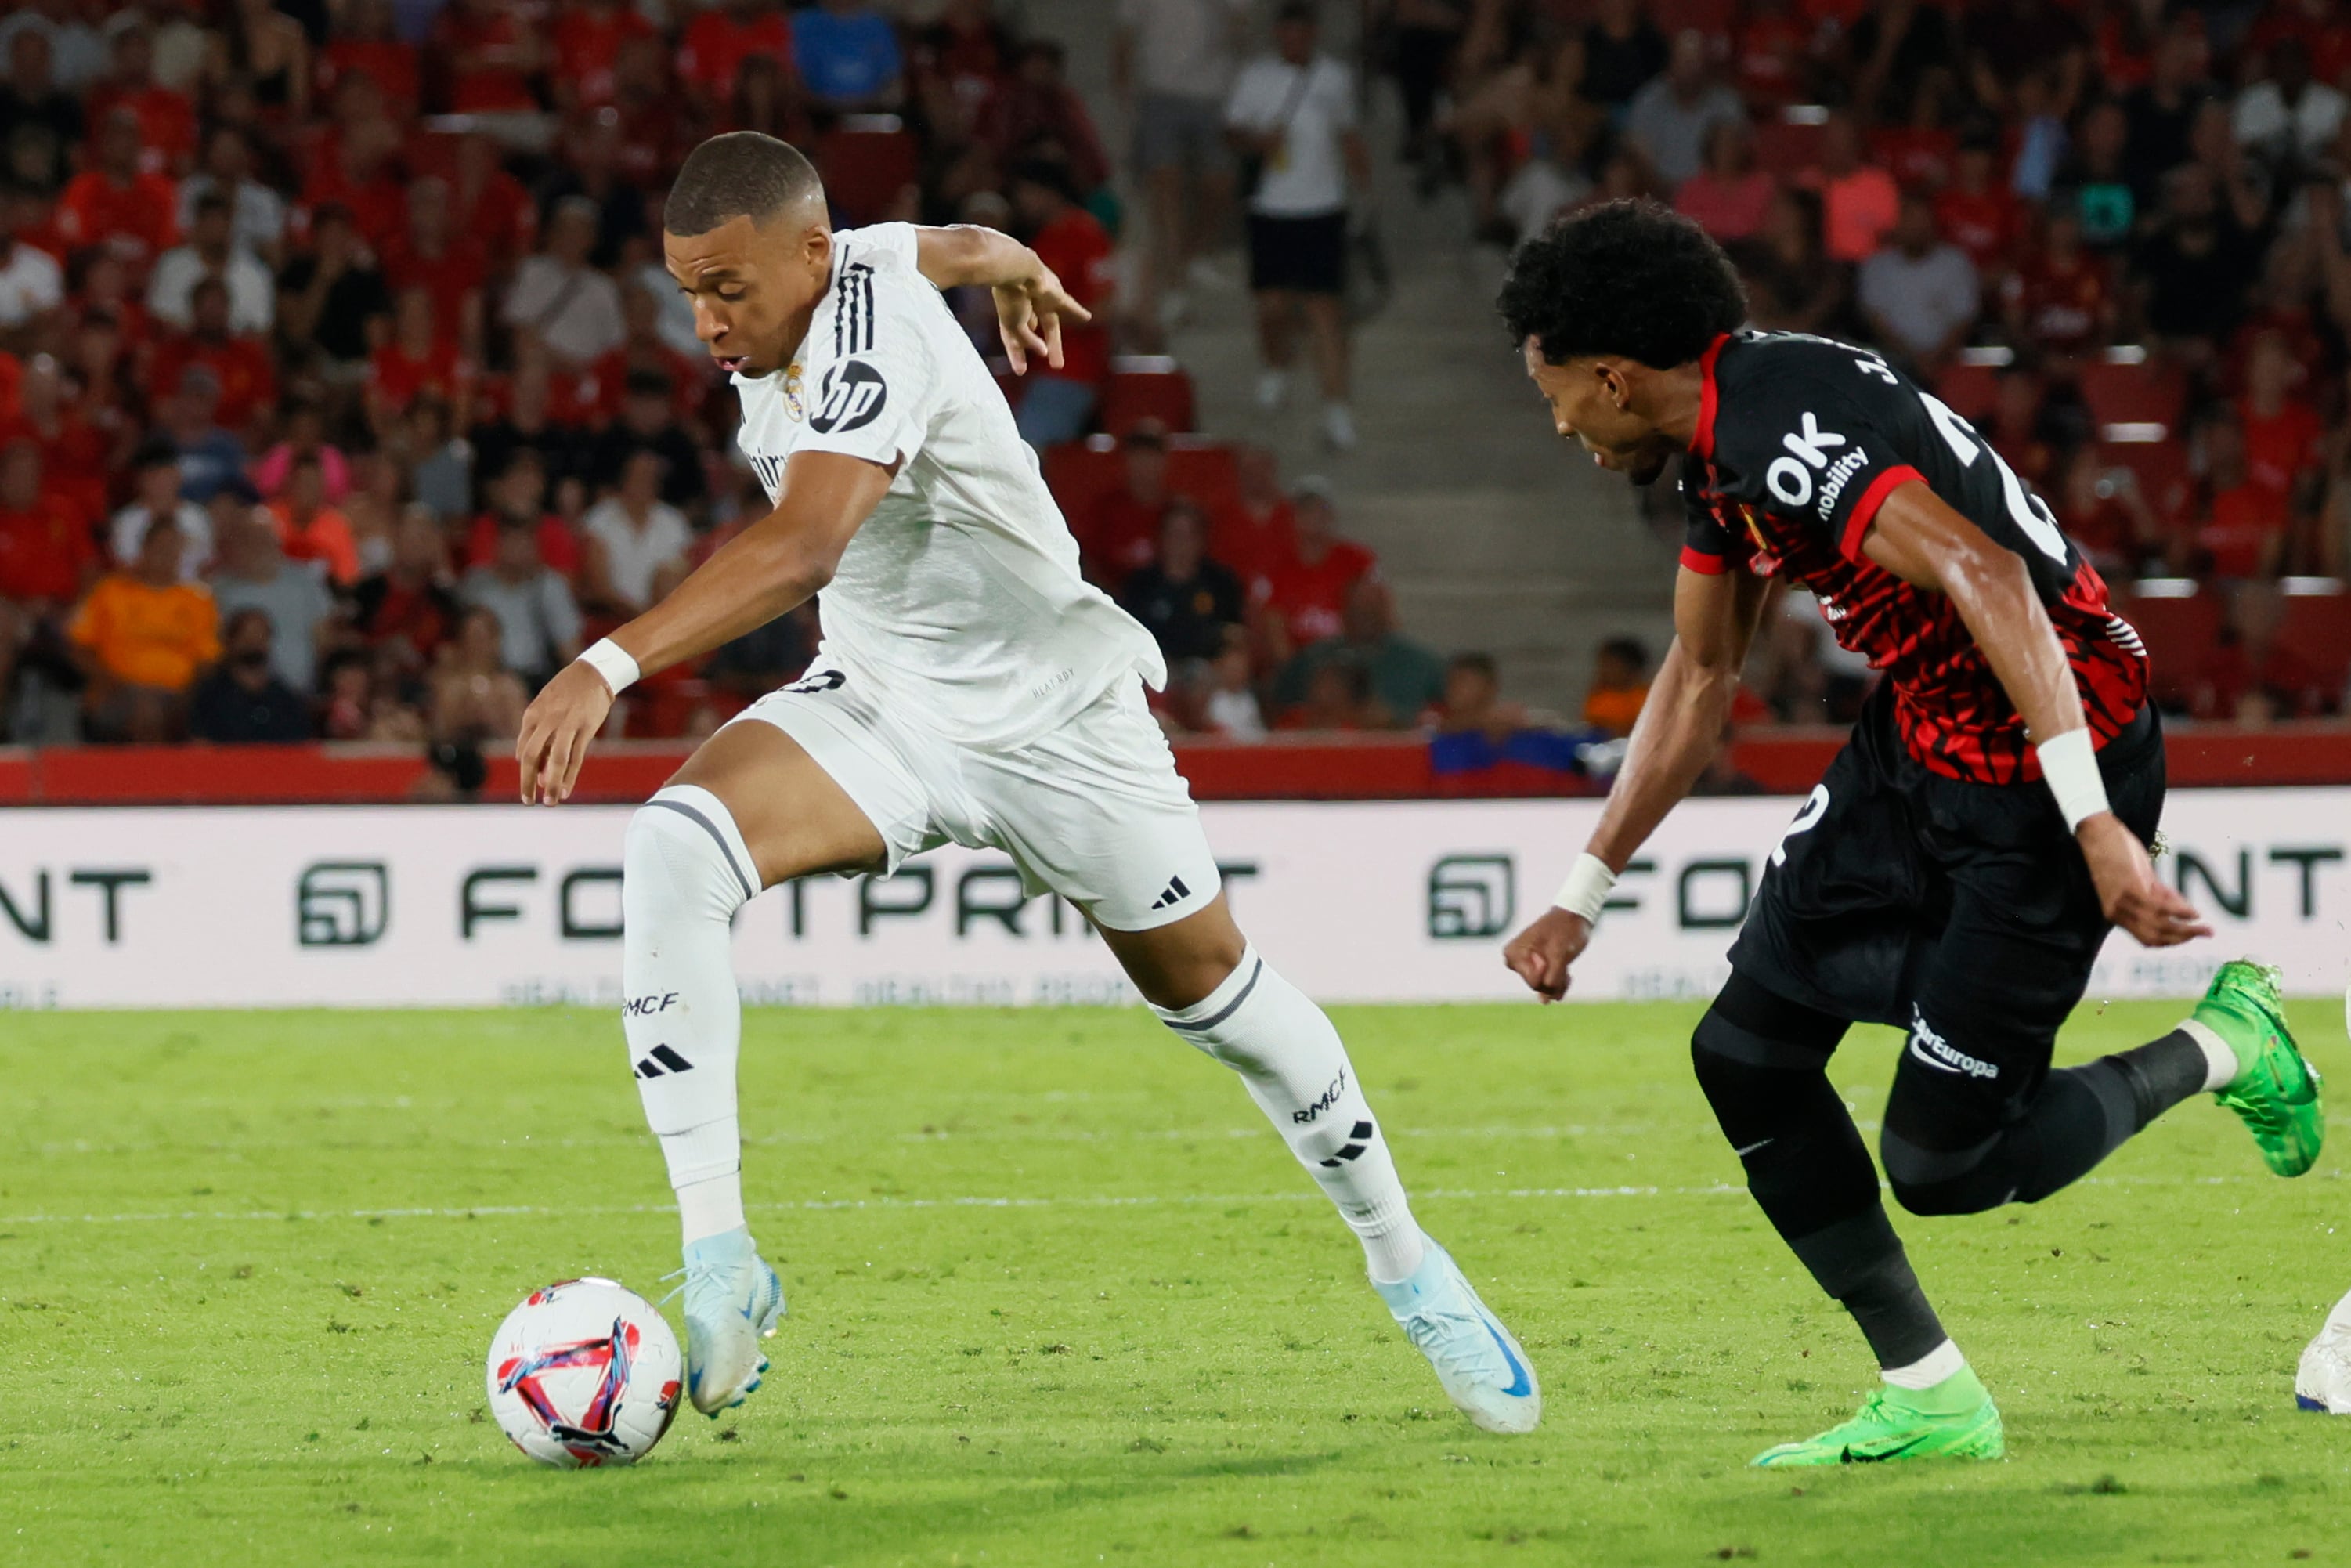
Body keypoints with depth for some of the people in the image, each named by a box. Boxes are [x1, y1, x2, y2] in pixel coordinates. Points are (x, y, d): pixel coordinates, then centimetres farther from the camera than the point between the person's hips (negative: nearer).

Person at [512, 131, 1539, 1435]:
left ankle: (1404, 1262, 35)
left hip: (1053, 713, -6)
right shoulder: (835, 264, -9)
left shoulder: (870, 340, -32)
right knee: (674, 849, -23)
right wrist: (1017, 271, 39)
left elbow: (800, 550, -48)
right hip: (878, 702, 6)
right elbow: (946, 245, 15)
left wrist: (609, 665, -59)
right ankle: (716, 1267, -25)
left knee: (1206, 985, 10)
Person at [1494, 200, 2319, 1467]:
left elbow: (1987, 578, -35)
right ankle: (1930, 1403, 14)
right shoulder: (1722, 446, 9)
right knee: (1745, 1053, 5)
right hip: (1917, 742, 10)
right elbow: (1697, 679, 22)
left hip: (2045, 771, -10)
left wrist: (2095, 824, -41)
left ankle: (2222, 1050, 16)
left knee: (1940, 1165, -6)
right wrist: (1582, 898, 25)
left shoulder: (1791, 425, -24)